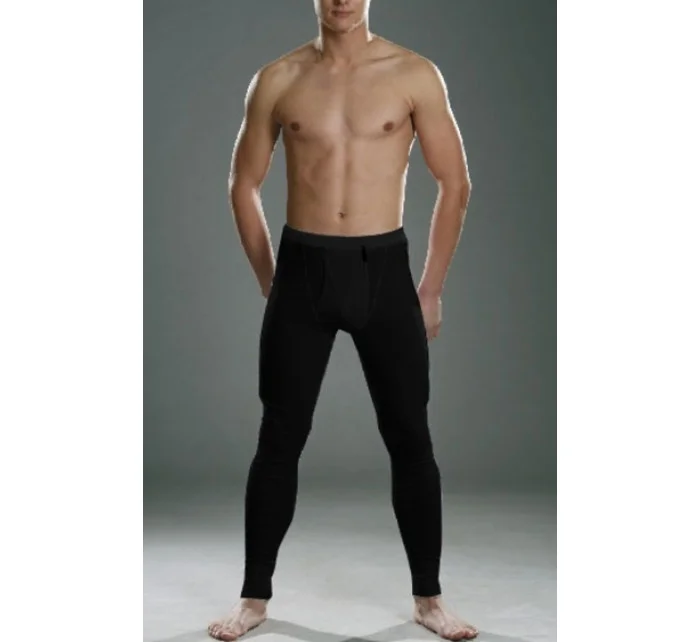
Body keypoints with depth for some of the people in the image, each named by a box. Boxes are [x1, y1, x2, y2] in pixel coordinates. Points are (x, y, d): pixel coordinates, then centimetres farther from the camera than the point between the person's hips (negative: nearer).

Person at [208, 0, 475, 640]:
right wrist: (270, 282, 7)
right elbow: (245, 185, 10)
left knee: (410, 438, 5)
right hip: (303, 270, 1)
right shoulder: (278, 79, 3)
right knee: (280, 438, 6)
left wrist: (431, 289, 3)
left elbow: (455, 183, 4)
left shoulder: (415, 76, -1)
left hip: (384, 270, 0)